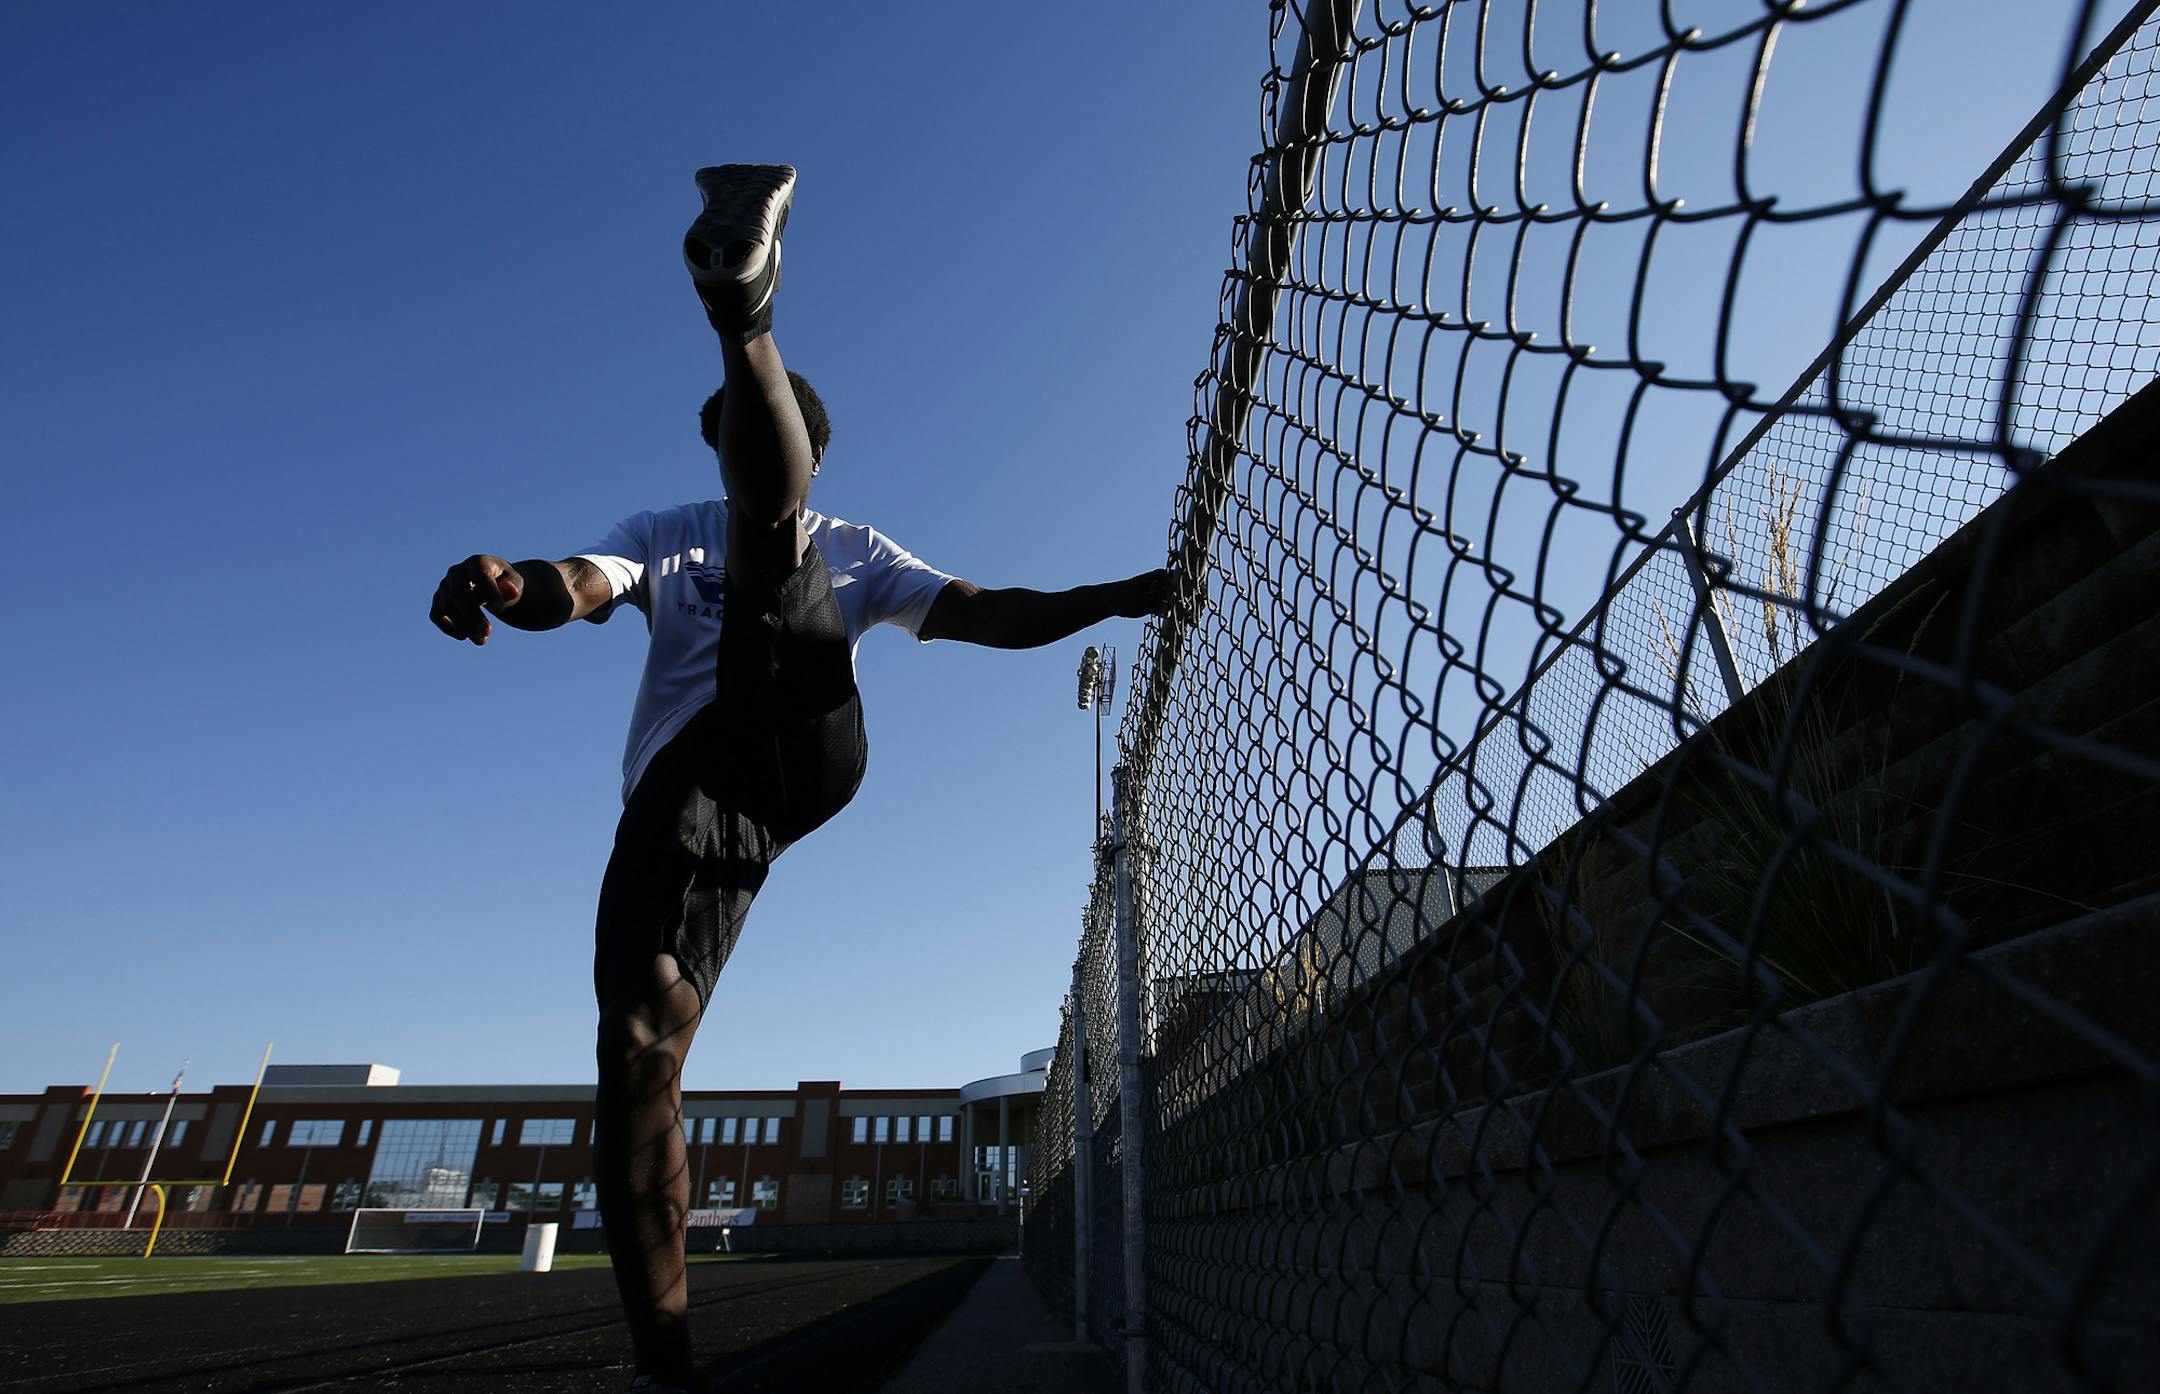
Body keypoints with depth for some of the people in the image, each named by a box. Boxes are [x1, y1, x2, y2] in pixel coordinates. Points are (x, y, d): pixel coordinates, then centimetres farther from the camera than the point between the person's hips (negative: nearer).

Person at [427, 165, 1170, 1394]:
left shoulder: (855, 552, 26)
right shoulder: (665, 532, 27)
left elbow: (988, 615, 13)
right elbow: (578, 586, 5)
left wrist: (1116, 597, -2)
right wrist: (508, 582, -20)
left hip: (802, 750, -1)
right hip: (685, 791, 1)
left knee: (770, 531, -14)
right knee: (638, 1047, -14)